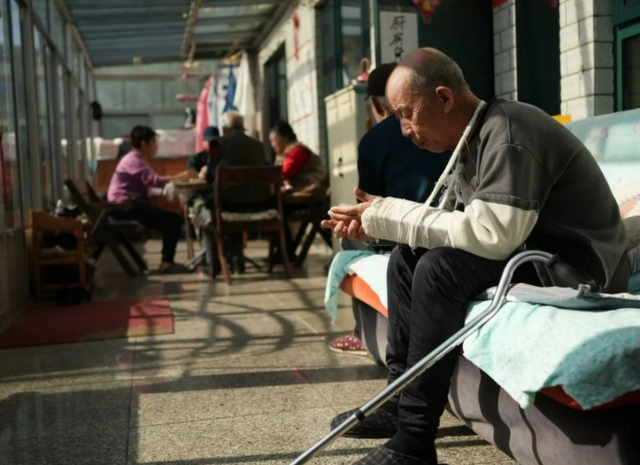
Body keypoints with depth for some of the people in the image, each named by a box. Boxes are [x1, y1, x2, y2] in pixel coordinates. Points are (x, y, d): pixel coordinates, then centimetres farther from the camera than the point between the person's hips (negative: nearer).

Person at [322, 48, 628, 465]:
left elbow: (490, 233, -33)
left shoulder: (507, 133, -22)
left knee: (440, 267, -27)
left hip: (578, 267, -10)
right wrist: (378, 222, -7)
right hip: (531, 254, 10)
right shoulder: (472, 139, 7)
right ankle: (399, 399, 3)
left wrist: (391, 215, -24)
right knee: (407, 256, 4)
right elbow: (449, 220, 9)